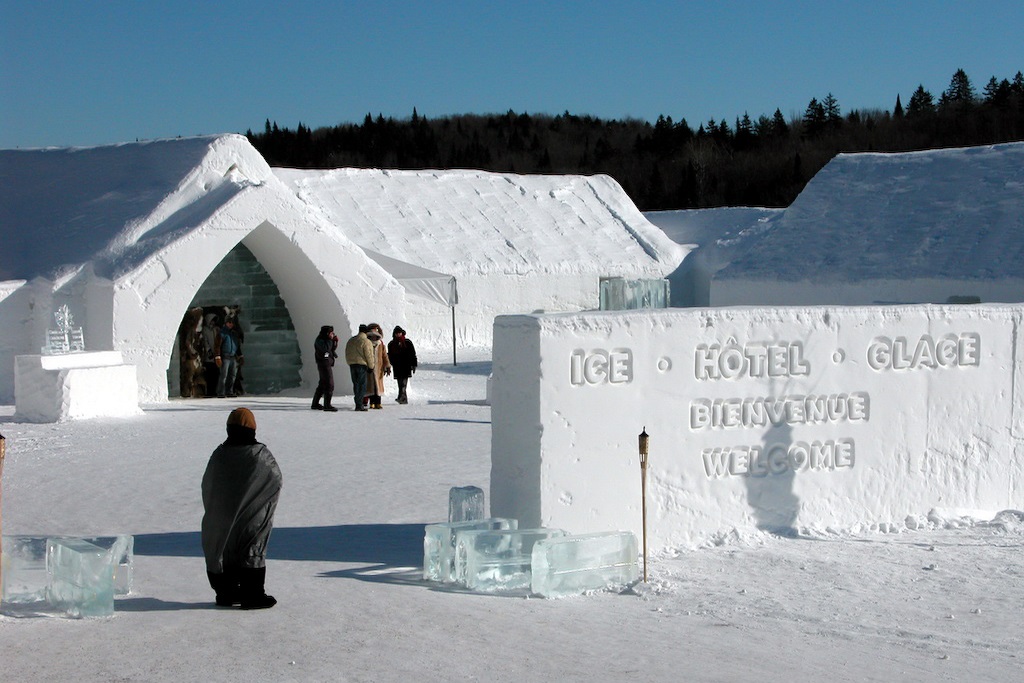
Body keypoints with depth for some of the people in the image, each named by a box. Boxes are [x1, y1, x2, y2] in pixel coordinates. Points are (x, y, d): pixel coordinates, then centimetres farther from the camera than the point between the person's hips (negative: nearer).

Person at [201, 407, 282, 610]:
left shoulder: (219, 455, -4)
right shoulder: (260, 455, -15)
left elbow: (207, 486, 3)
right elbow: (276, 479, -4)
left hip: (220, 521, 4)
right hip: (251, 522, -4)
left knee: (222, 551, 14)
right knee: (252, 553, 5)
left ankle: (225, 592, 21)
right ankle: (252, 595, 6)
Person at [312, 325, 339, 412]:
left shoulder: (325, 340, 15)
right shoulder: (319, 340, -13)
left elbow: (333, 349, 20)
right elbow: (326, 348, -29)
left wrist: (335, 341, 4)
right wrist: (331, 340, -18)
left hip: (328, 365, 10)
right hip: (324, 365, -10)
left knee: (322, 385, 15)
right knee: (329, 385, -13)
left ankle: (315, 404, 22)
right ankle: (327, 405, -14)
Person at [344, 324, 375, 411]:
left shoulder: (350, 341, 12)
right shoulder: (366, 342, -11)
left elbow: (347, 354, 17)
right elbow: (369, 355, -11)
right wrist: (371, 366, -1)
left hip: (352, 365, 7)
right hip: (362, 365, -7)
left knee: (356, 384, 13)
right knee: (362, 385, -4)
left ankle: (358, 403, 17)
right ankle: (359, 405, -9)